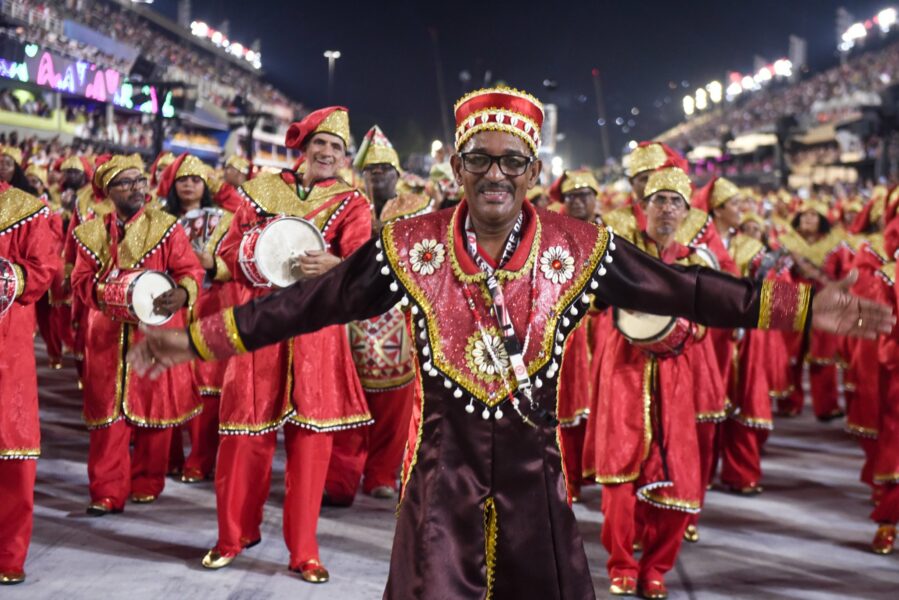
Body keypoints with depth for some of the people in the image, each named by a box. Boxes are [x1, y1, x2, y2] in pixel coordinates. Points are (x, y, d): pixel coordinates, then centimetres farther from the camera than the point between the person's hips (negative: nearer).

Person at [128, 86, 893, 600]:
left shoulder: (579, 251, -5)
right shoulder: (411, 246, -5)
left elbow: (682, 289, -4)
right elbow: (312, 301, -3)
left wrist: (801, 308, -10)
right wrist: (197, 337, -7)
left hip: (535, 471, 1)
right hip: (443, 470, -1)